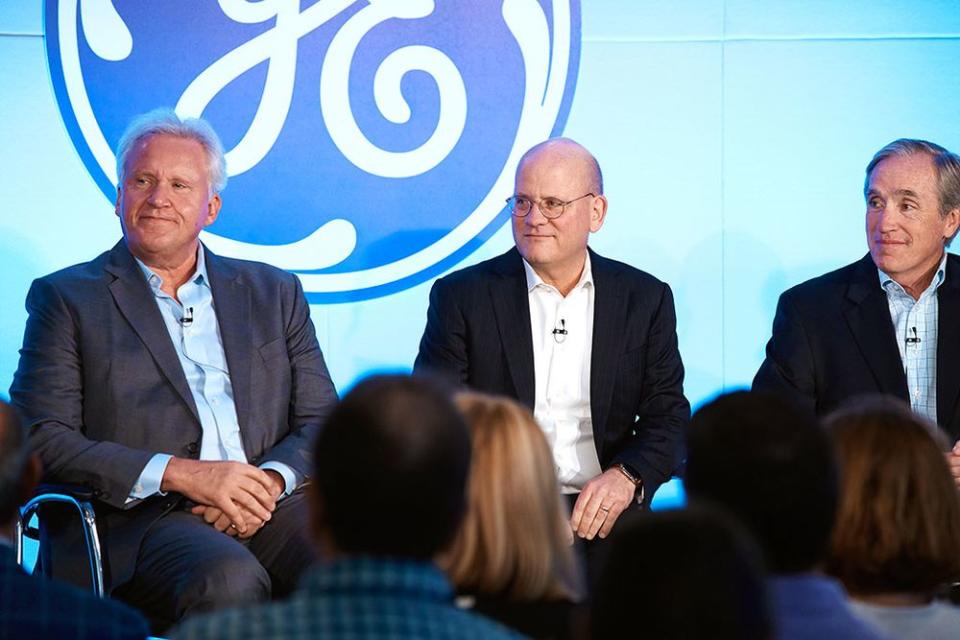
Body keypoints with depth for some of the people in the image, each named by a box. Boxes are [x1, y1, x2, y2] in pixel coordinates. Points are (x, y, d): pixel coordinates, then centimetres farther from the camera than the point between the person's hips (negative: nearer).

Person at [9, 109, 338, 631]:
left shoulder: (273, 293, 21)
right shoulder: (66, 298, 11)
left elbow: (322, 420, 16)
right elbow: (41, 439, 0)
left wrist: (272, 480, -8)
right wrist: (181, 474, -11)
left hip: (272, 505, 3)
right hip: (146, 518, -3)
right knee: (229, 581, -37)